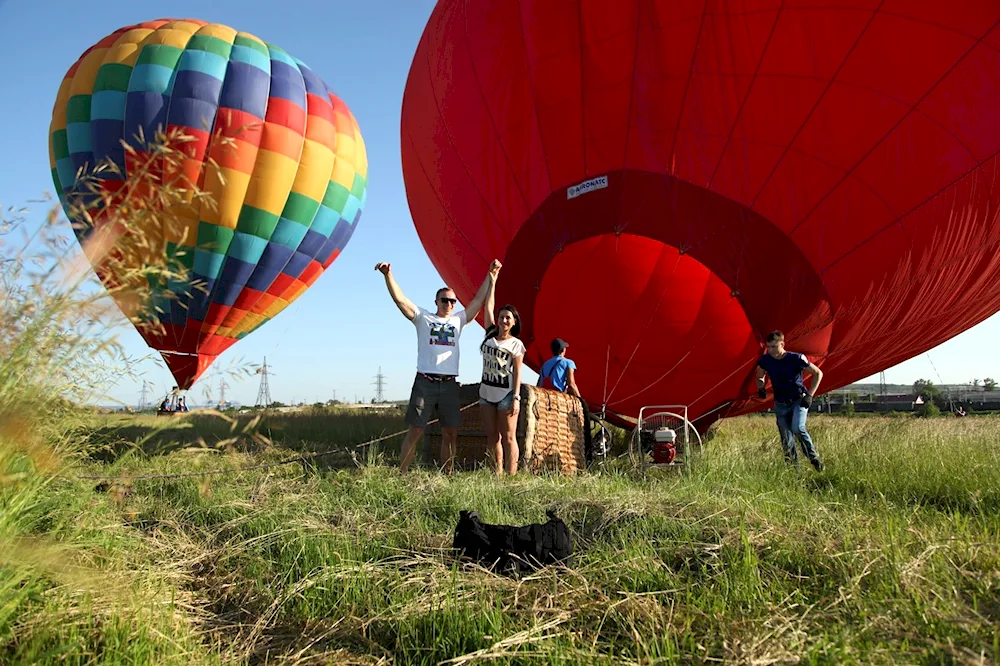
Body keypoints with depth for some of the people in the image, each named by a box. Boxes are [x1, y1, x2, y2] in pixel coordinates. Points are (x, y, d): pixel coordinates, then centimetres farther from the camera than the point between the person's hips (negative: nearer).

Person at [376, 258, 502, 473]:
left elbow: (479, 300, 16)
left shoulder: (458, 320, 16)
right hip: (425, 382, -4)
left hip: (450, 384, 4)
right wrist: (388, 275, -16)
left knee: (450, 433, 6)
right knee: (415, 431, -3)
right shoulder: (423, 318, 6)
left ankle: (447, 476, 15)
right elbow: (399, 299, -4)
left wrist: (491, 276, 12)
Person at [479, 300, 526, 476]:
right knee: (492, 437, 6)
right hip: (486, 392, 5)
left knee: (508, 437, -4)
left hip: (506, 395, -5)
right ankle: (497, 474, 9)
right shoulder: (490, 334, 10)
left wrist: (516, 397, -14)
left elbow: (517, 372, -7)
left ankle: (511, 475, -4)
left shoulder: (516, 344, -3)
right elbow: (488, 307, 8)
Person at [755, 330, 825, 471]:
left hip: (799, 401, -4)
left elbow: (818, 373, -6)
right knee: (787, 443, 3)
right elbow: (759, 377, 12)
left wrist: (810, 395, -12)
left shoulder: (796, 358, -18)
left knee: (797, 428, -29)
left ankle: (814, 457, -9)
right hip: (780, 404, 4)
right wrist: (760, 388, -10)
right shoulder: (765, 360, -8)